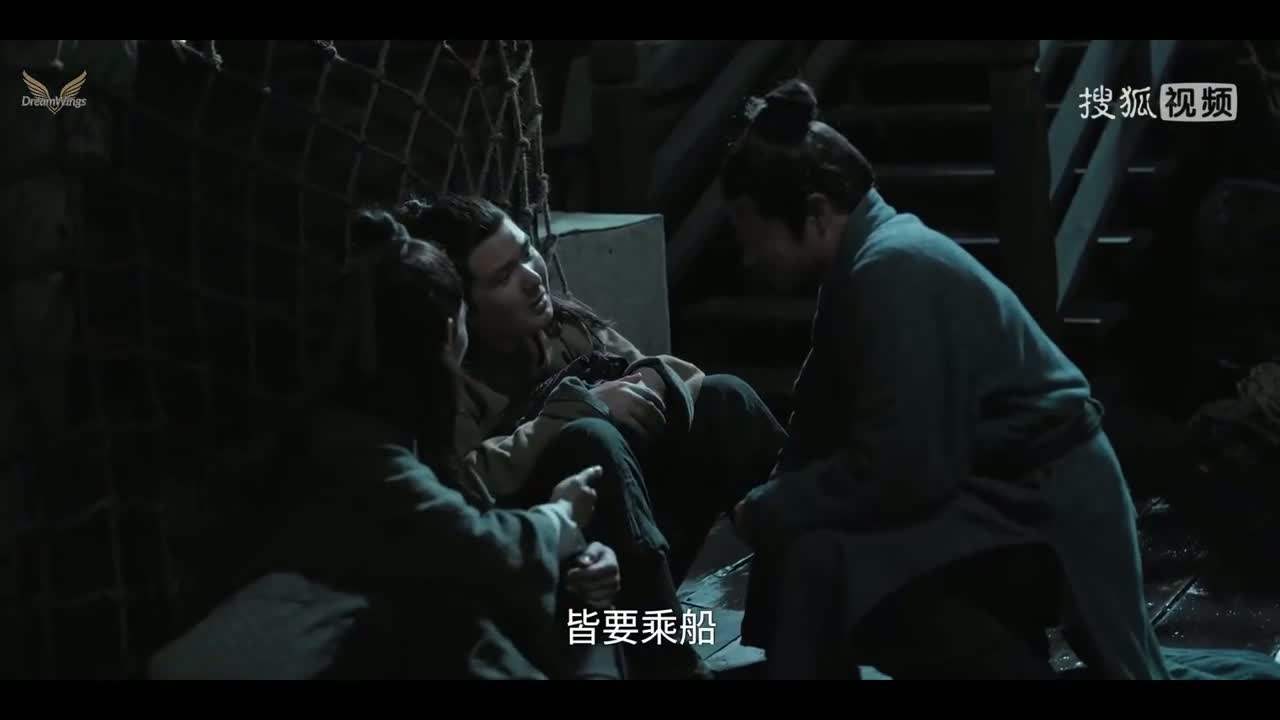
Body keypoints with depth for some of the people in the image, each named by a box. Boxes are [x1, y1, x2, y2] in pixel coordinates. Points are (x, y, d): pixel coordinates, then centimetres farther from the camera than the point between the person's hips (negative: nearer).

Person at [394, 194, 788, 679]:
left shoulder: (566, 321, 7)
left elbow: (676, 375, 10)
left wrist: (653, 381, -15)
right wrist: (579, 404, -24)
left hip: (644, 559, 7)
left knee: (720, 396, -9)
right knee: (590, 442, -31)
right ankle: (672, 665, -36)